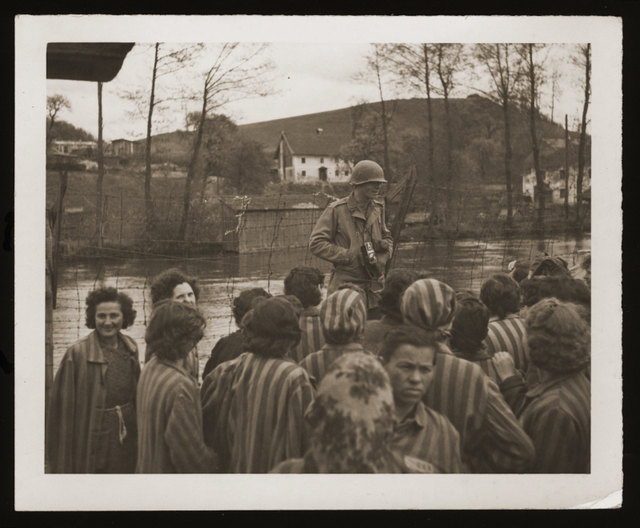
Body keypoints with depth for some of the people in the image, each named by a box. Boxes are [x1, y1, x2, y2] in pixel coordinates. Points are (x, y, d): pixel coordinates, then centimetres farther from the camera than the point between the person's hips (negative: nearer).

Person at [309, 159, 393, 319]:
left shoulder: (378, 208, 11)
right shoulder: (337, 210, -7)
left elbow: (386, 236, 27)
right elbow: (316, 243, -9)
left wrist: (385, 245, 2)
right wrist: (349, 256, -15)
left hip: (374, 287, 5)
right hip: (346, 285, -5)